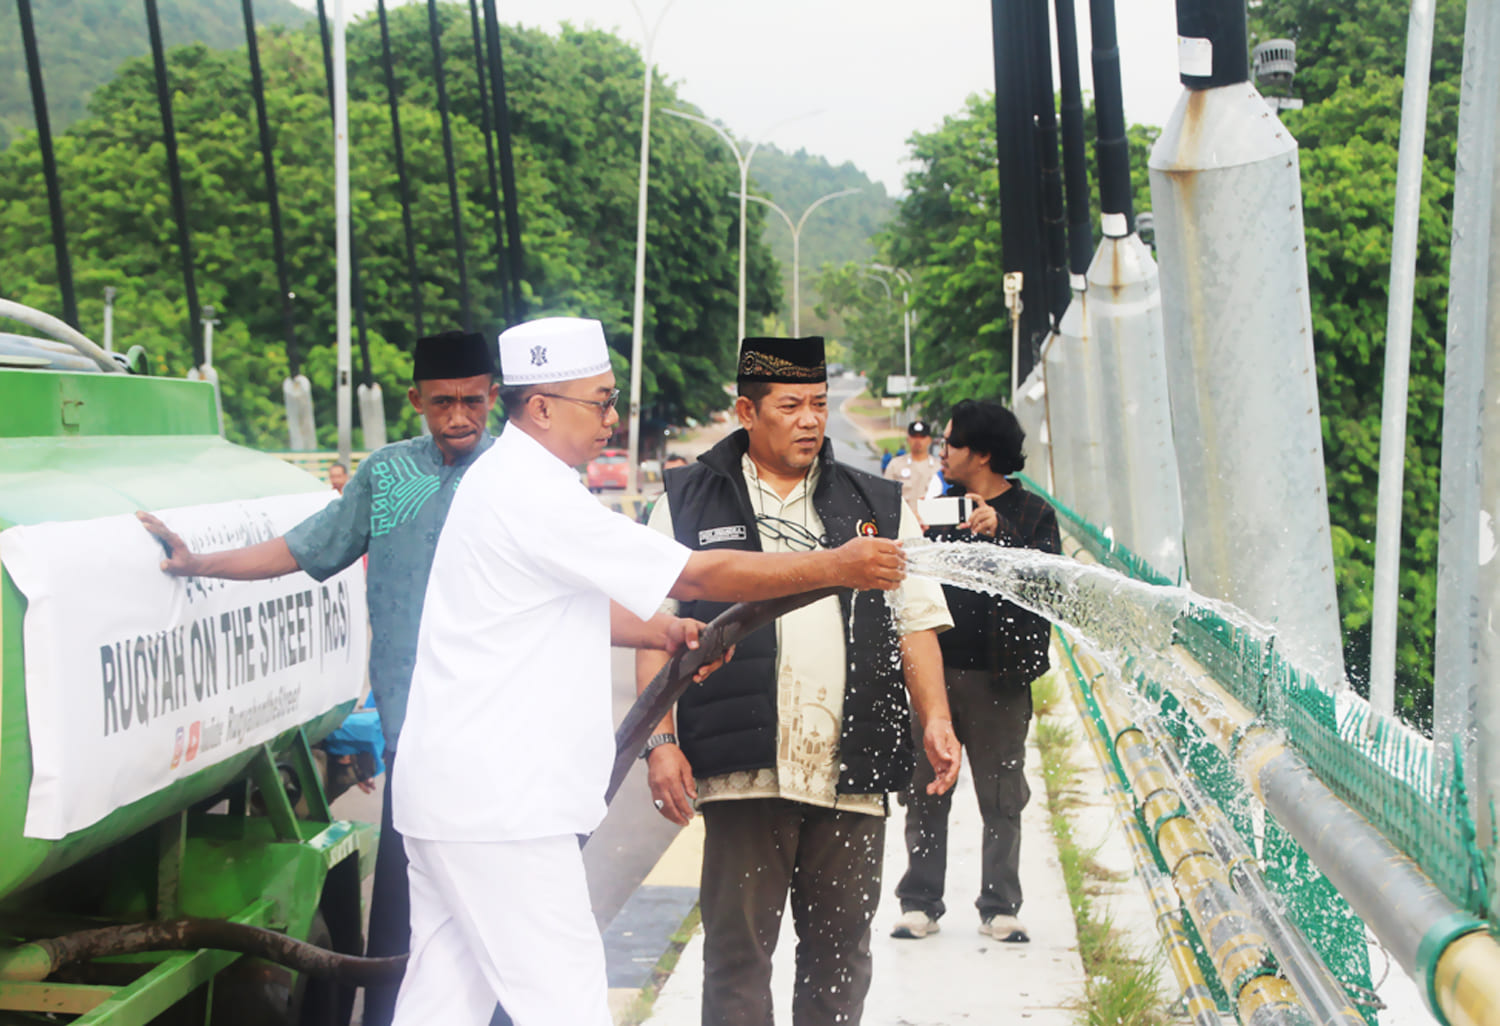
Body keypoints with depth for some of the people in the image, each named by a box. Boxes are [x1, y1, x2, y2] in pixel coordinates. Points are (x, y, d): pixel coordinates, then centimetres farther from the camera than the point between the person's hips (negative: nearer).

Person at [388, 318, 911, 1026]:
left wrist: (662, 631, 9)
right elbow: (698, 575, -16)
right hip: (499, 806, -10)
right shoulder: (534, 496, -18)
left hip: (448, 787, 10)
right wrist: (838, 567, -9)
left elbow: (574, 605, 26)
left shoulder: (506, 479, 15)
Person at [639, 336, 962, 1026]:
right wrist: (661, 741, -5)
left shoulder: (880, 508, 14)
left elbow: (917, 624, 14)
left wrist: (935, 722, 0)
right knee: (737, 949, 0)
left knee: (841, 952, 9)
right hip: (744, 772, -2)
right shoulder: (689, 502, 7)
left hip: (853, 774, 3)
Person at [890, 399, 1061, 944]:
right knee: (925, 791, 5)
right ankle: (920, 901, 14)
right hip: (937, 669, 3)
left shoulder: (1032, 513, 2)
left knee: (1002, 797, 4)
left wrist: (1000, 532, -23)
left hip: (998, 676, -3)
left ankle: (999, 908, 14)